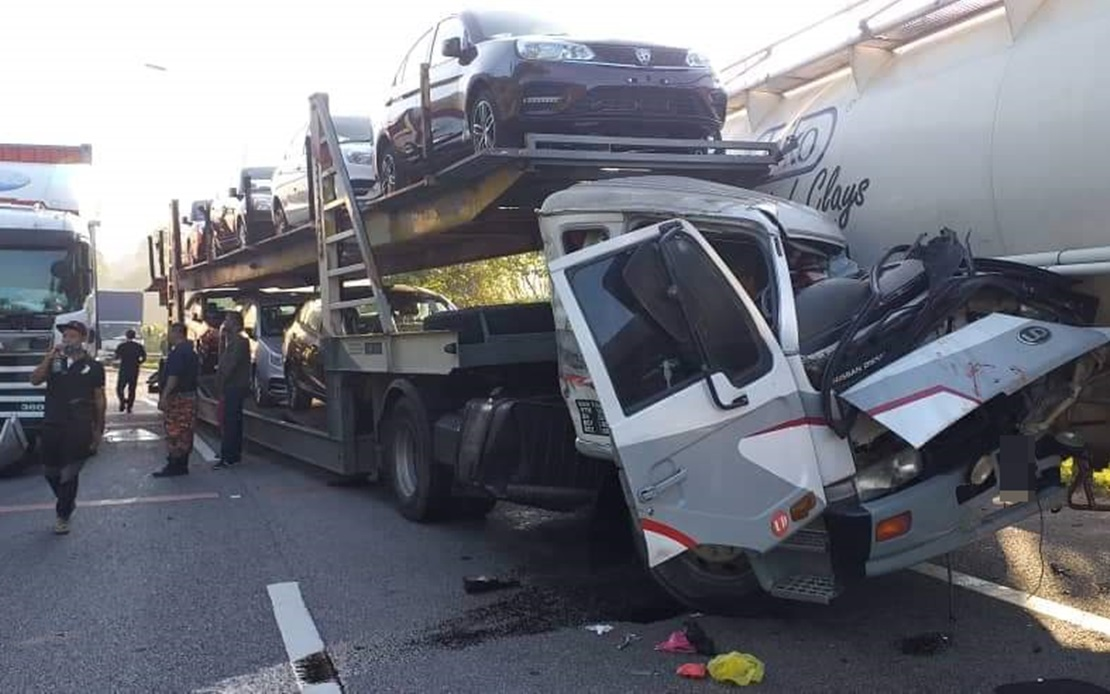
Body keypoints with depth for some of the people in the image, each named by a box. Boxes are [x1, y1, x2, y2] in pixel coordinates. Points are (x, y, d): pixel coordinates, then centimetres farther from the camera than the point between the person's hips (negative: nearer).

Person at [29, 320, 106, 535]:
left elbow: (100, 400, 4)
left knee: (69, 473, -2)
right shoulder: (54, 362, 8)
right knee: (50, 471, 13)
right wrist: (50, 356, -17)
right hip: (51, 425, 4)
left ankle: (63, 516, 11)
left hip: (78, 428, -3)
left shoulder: (93, 366, 1)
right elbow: (35, 380, -8)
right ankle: (67, 502, 38)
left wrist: (99, 430, 3)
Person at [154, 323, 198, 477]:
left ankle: (174, 466, -5)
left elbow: (173, 377, -24)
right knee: (185, 433, 12)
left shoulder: (178, 352, -16)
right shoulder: (190, 351, 16)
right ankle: (182, 465, 17)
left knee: (174, 432, -7)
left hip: (177, 397, -10)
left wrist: (164, 396, -25)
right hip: (189, 396, 10)